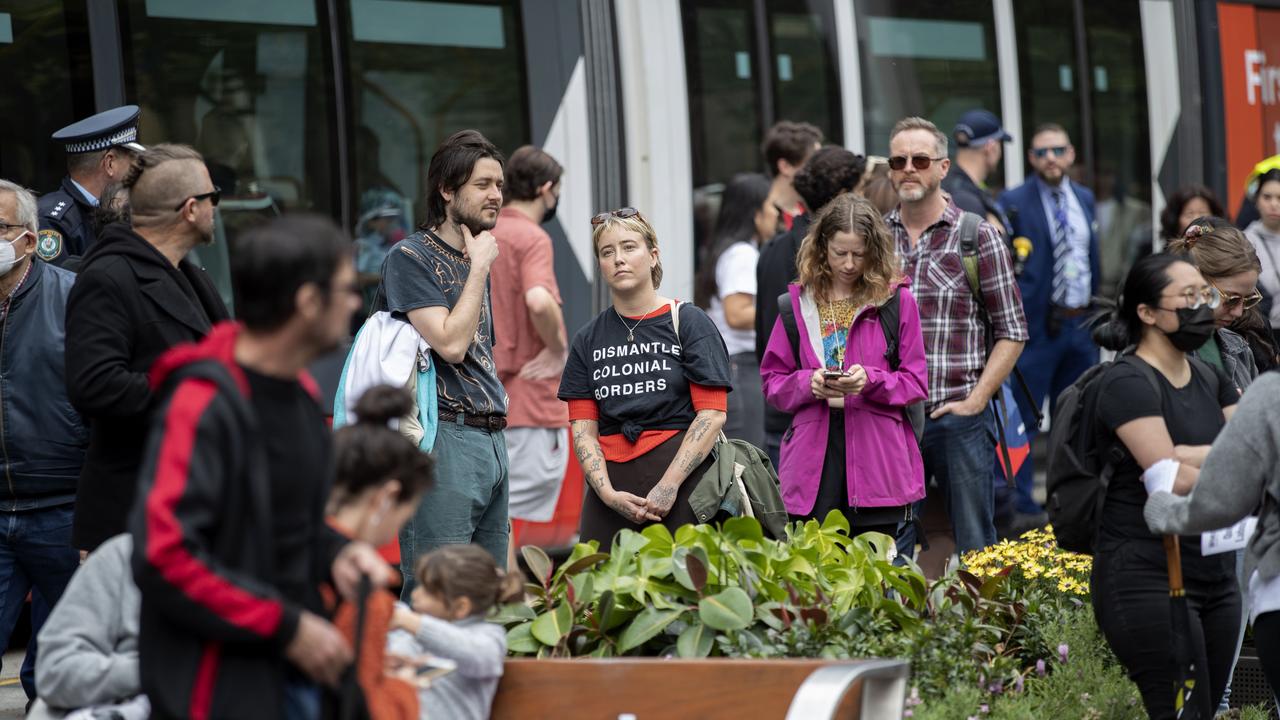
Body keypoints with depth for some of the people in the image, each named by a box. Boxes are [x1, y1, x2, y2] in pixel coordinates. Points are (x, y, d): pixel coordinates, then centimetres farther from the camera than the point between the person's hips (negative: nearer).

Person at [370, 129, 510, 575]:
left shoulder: (475, 258, 19)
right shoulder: (411, 257, -6)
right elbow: (450, 344, -17)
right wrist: (479, 267, -9)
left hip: (490, 438, 9)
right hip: (444, 440, -9)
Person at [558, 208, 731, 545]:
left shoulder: (689, 322, 2)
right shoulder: (588, 340, 13)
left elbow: (712, 414, -5)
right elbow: (582, 427, 8)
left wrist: (669, 485, -13)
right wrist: (608, 493, -7)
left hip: (681, 480, -3)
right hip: (610, 484, 3)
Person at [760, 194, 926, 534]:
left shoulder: (897, 300, 5)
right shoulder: (798, 303, 10)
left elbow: (915, 384, 4)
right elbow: (773, 381, 10)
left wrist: (870, 381, -14)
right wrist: (808, 383, -9)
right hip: (813, 458, 1)